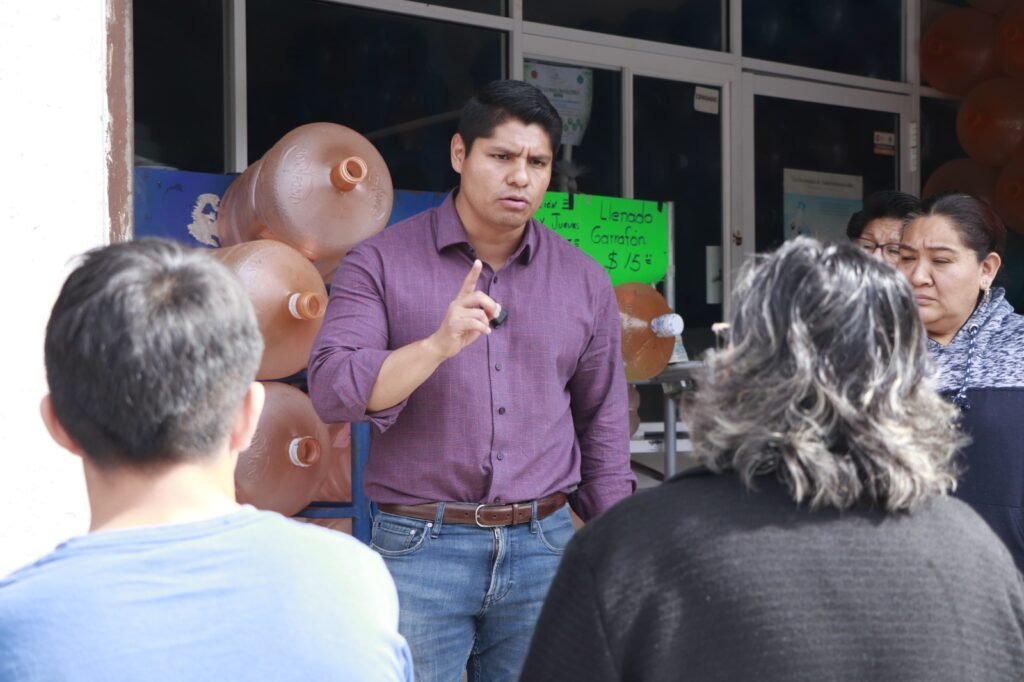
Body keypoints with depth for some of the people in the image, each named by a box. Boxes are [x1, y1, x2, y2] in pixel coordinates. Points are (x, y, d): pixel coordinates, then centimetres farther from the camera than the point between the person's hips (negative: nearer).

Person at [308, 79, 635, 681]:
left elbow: (604, 428, 13)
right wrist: (439, 344, -26)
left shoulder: (585, 281, 6)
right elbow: (332, 391, -12)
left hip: (544, 545, 3)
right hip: (419, 546, -2)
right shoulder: (381, 263, -2)